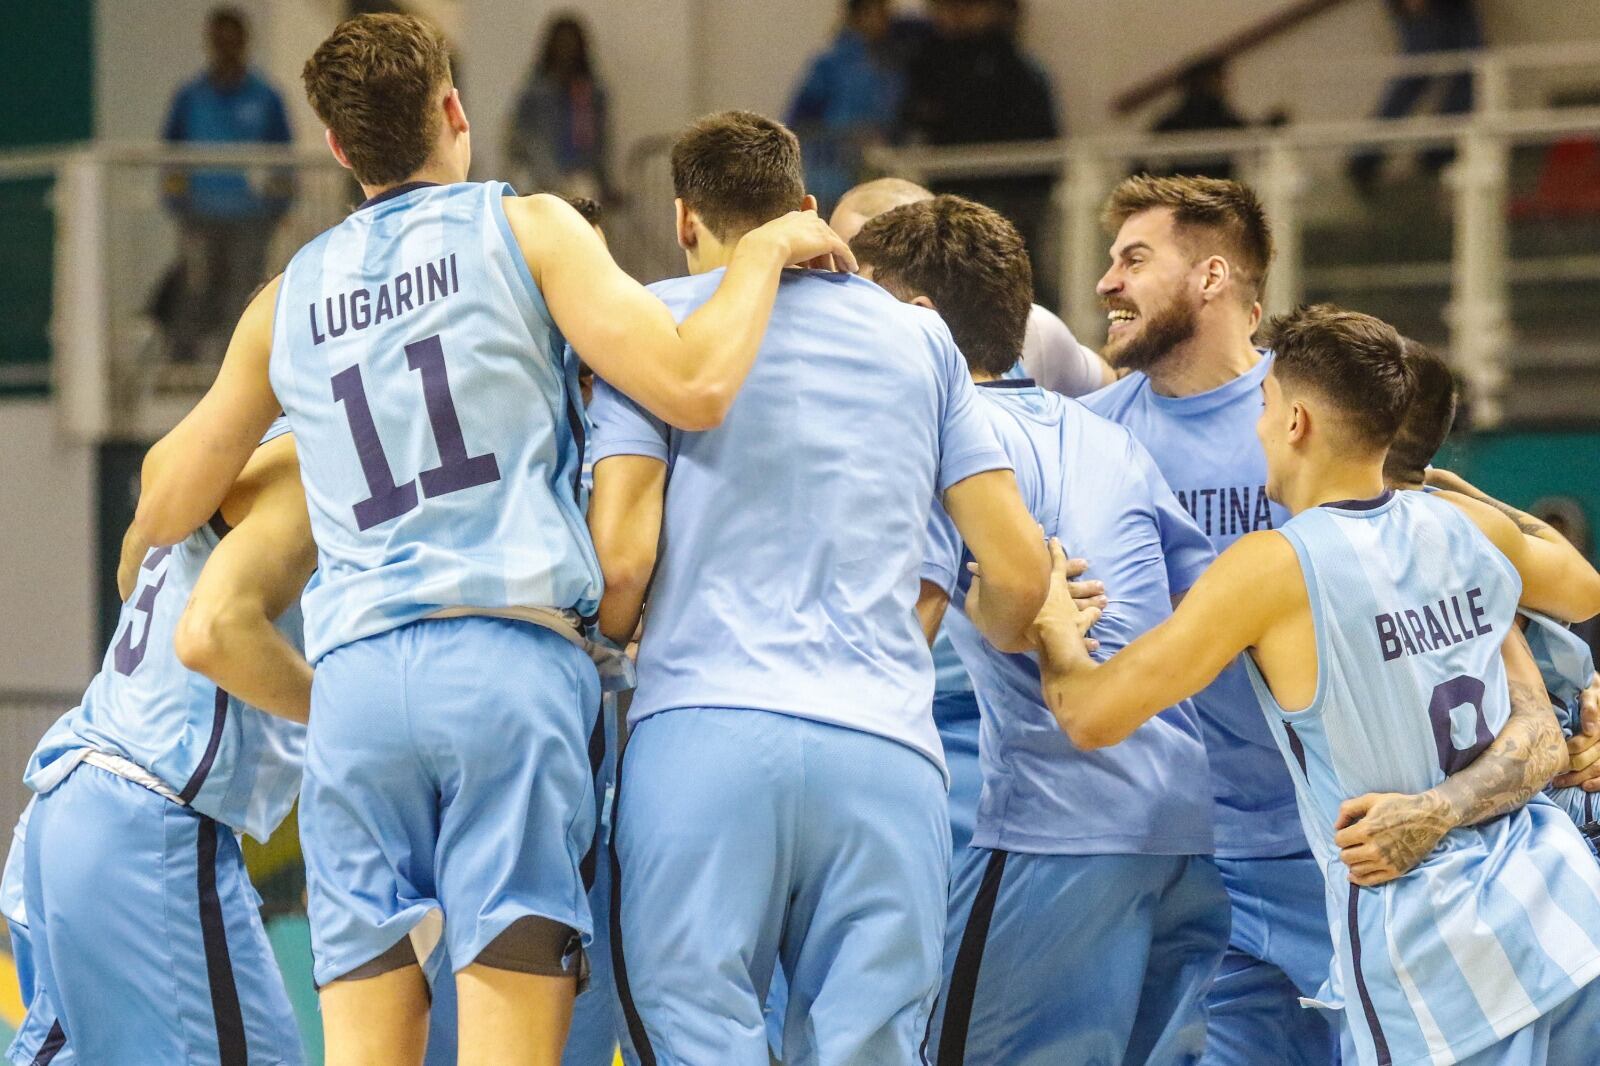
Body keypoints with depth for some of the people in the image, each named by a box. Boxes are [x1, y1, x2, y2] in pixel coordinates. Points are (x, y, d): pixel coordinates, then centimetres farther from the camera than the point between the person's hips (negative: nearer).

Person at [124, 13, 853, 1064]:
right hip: (511, 656, -4)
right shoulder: (526, 227, 6)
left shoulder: (288, 297, 19)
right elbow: (693, 387, -6)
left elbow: (162, 513, 26)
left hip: (355, 673, 4)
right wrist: (765, 249, 10)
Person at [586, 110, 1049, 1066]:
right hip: (887, 751, 3)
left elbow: (621, 558, -2)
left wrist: (595, 658, 20)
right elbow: (1020, 568, 14)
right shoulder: (920, 336, 19)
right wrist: (995, 640, 37)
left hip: (703, 738, -2)